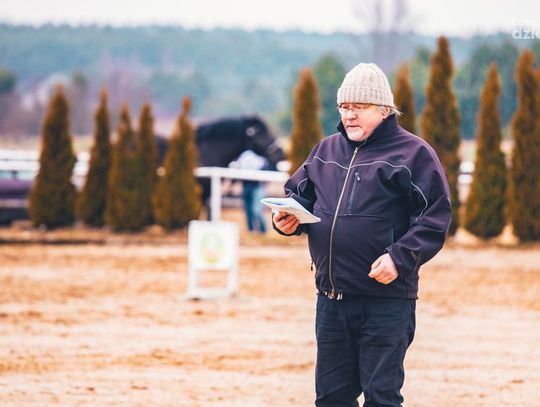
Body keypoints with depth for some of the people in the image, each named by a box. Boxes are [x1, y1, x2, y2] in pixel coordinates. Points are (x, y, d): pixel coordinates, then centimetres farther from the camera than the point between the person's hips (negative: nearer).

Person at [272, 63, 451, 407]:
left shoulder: (413, 153, -3)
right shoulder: (326, 151, 16)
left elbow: (434, 219, -7)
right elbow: (299, 194, 24)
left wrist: (400, 257, -19)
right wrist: (288, 218, 1)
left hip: (386, 300, -6)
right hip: (331, 299, 6)